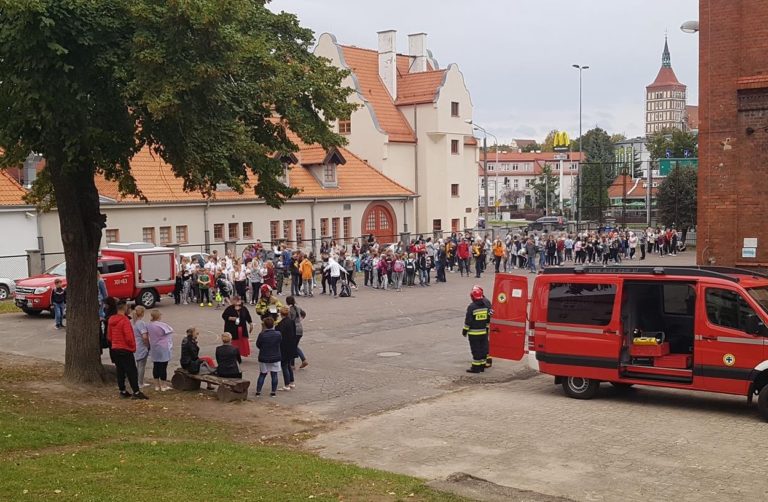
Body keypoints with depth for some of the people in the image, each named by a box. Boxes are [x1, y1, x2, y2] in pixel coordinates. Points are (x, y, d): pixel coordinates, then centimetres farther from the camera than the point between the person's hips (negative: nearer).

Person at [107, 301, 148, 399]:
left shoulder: (111, 320, 7)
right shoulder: (125, 320, -18)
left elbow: (109, 336, 14)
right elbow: (129, 337, -20)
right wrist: (133, 346, -4)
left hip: (114, 349, 8)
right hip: (125, 350, -8)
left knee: (120, 371, 13)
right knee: (132, 371, -5)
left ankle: (122, 391, 16)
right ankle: (136, 392, -7)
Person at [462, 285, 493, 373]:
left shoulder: (471, 307, -16)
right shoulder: (486, 304, 0)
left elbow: (468, 320, -12)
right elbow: (489, 318, 8)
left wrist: (465, 330, 0)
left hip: (474, 333, -5)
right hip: (484, 332, 5)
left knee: (476, 350, 0)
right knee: (483, 348, 13)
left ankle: (476, 367, 3)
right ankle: (482, 365, 19)